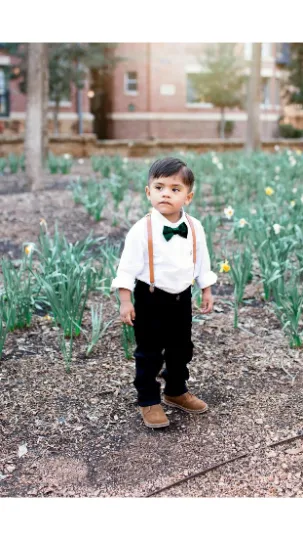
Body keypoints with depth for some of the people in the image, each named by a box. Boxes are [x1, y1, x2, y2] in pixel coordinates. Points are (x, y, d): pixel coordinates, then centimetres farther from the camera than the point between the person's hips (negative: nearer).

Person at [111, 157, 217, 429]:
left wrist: (207, 291, 11)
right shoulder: (142, 230, -19)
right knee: (149, 353, 6)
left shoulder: (195, 228, -5)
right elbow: (128, 266, -14)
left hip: (182, 297, 5)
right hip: (151, 299, -5)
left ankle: (176, 392, 40)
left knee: (181, 349, 19)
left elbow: (202, 261, 8)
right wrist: (125, 301, -14)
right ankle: (149, 402, 23)